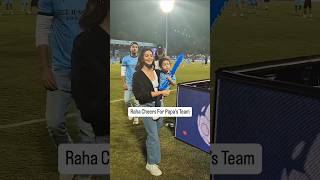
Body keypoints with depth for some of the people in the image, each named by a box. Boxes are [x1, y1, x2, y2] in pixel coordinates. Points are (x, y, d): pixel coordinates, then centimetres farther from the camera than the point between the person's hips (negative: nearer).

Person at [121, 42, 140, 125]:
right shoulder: (125, 59, 0)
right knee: (127, 100, 0)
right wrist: (124, 83, -6)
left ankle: (136, 117, 15)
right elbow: (123, 72, 1)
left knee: (136, 101, -1)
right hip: (128, 83, 0)